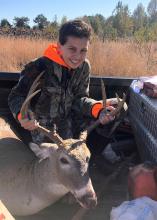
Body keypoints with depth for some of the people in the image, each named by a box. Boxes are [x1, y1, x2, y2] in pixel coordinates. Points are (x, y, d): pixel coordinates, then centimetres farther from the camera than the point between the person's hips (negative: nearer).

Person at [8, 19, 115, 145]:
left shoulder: (84, 67, -11)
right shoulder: (39, 67, -28)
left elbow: (79, 98, -7)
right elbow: (16, 96, -20)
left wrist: (98, 109, -27)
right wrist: (23, 115, -42)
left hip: (67, 124, 3)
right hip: (42, 126, -3)